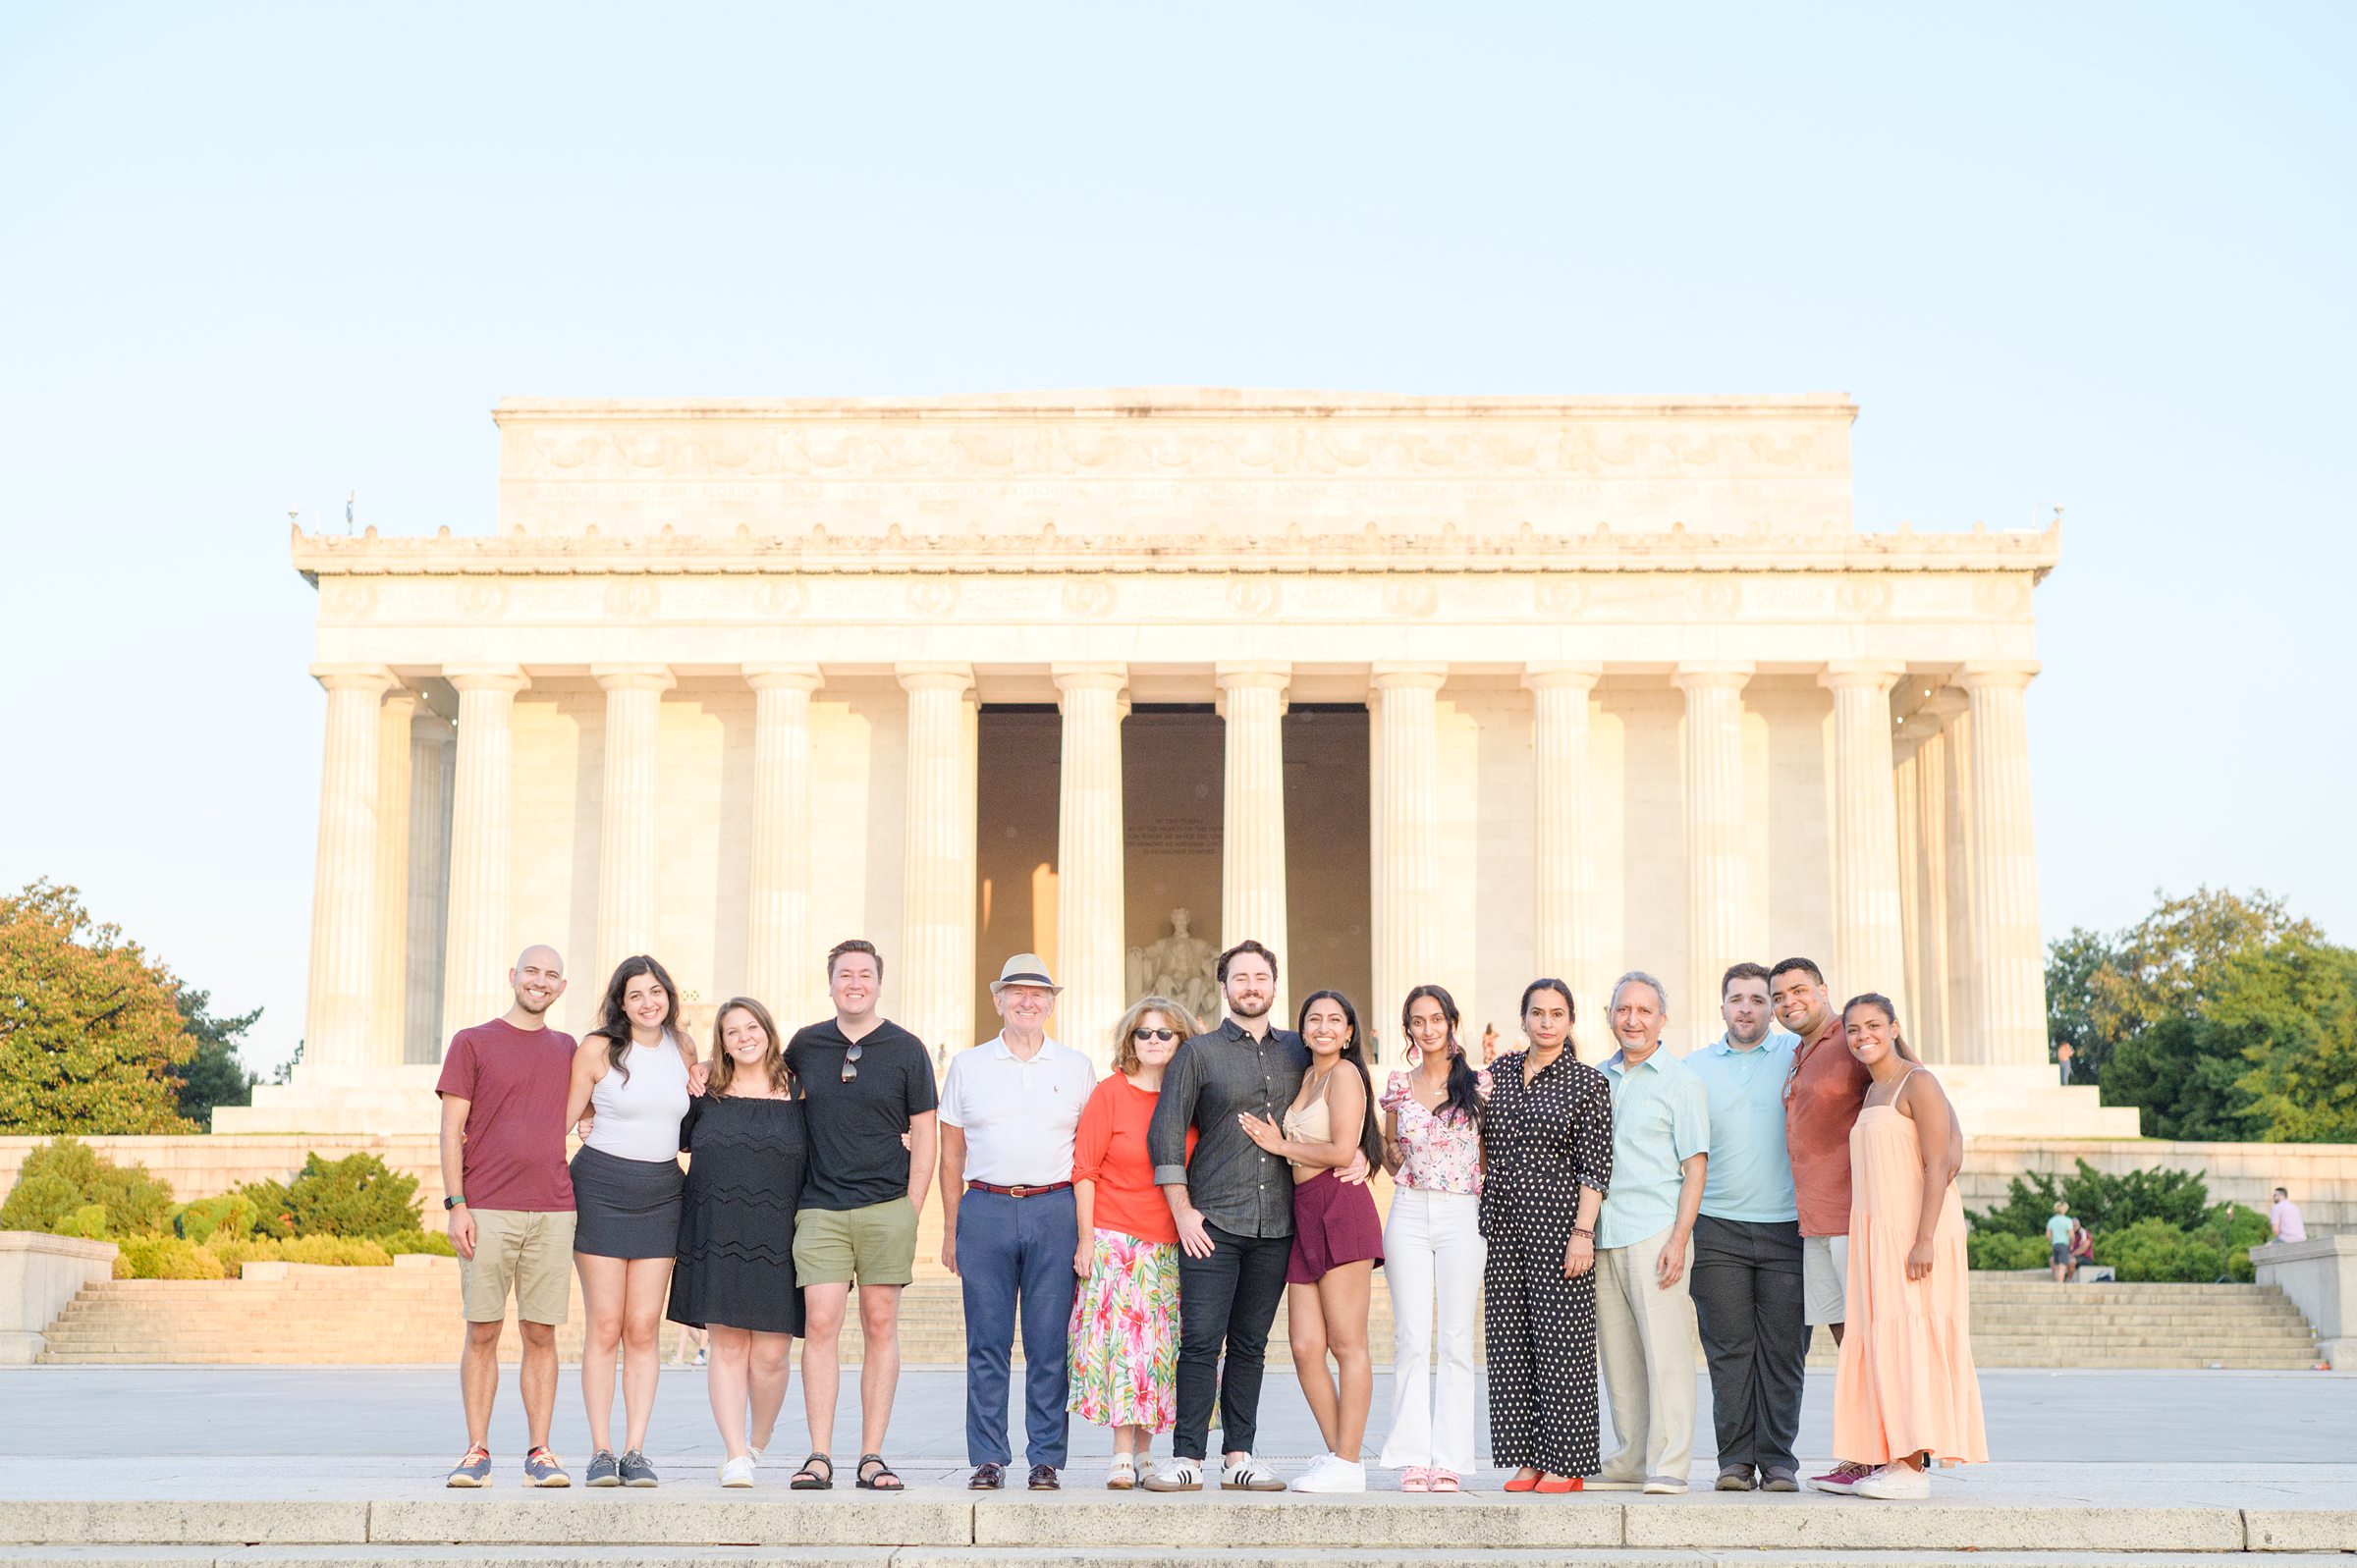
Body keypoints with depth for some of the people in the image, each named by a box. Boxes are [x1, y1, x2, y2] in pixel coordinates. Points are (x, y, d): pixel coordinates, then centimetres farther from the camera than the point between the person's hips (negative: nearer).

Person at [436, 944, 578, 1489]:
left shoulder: (568, 1051, 16)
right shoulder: (472, 1043, 6)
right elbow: (452, 1129, 2)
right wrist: (455, 1205, -7)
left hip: (552, 1211, 3)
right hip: (487, 1212, -3)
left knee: (541, 1334, 2)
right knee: (483, 1332, -1)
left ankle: (539, 1453, 5)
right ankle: (476, 1452, 4)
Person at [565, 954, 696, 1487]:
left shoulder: (683, 1047, 9)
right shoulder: (598, 1049, -4)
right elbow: (564, 1118, 1)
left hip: (660, 1193, 3)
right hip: (601, 1188, -3)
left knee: (643, 1328, 0)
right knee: (604, 1327, -3)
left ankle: (635, 1452, 3)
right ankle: (600, 1453, 2)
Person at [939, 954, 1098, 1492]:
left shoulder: (1076, 1068, 11)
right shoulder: (967, 1066, 11)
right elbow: (951, 1154, 12)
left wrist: (1088, 1229, 4)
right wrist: (951, 1230, 6)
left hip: (1053, 1211, 0)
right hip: (985, 1210, 0)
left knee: (1050, 1343, -1)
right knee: (987, 1344, 0)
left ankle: (1046, 1458, 6)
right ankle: (988, 1458, 7)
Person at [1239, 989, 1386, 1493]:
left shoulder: (1344, 1073, -4)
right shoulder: (1307, 1076, 21)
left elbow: (1341, 1151, -13)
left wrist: (1280, 1145, -3)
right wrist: (1279, 1144, 8)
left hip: (1339, 1207, -8)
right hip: (1304, 1215, 8)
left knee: (1347, 1345, -3)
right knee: (1305, 1348, 4)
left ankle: (1348, 1463, 0)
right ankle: (1336, 1453, 14)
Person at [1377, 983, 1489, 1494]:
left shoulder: (1478, 1082, 4)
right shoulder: (1398, 1086, 11)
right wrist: (1391, 1152, -4)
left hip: (1462, 1216, -2)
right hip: (1408, 1215, 2)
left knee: (1456, 1340, -2)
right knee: (1412, 1338, -1)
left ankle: (1449, 1459, 2)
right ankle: (1413, 1457, 2)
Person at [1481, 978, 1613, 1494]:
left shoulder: (1588, 1082, -2)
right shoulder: (1498, 1073, 11)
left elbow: (1596, 1164, -6)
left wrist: (1583, 1232, -12)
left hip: (1558, 1223, -5)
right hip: (1503, 1224, 5)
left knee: (1560, 1338, -4)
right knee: (1510, 1341, 5)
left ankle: (1565, 1464, 3)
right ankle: (1526, 1459, 12)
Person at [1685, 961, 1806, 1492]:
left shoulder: (1798, 1054, 7)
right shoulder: (1695, 1066, 12)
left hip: (1787, 1225, -1)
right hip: (1718, 1226, 1)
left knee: (1783, 1350, 0)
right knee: (1729, 1349, 0)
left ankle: (1778, 1459, 7)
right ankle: (1736, 1458, 7)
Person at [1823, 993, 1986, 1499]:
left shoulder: (1918, 1083, -8)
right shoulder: (1872, 1092, 18)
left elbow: (1938, 1165, -14)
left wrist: (1924, 1239, -21)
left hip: (1914, 1232, -9)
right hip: (1877, 1233, 9)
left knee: (1906, 1339, -10)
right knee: (1879, 1341, 6)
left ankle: (1912, 1467, -10)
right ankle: (1885, 1461, 8)